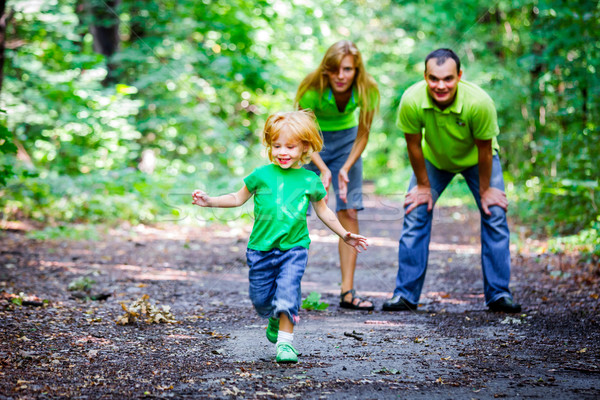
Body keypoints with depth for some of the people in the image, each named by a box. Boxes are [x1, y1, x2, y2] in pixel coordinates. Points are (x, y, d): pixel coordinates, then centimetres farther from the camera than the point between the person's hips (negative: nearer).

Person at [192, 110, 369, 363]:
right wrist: (210, 202, 0)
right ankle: (276, 318, 42)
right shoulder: (262, 175, -1)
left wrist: (345, 235, 19)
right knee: (261, 299, 8)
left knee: (287, 293, -17)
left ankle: (285, 341, -5)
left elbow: (323, 211, 16)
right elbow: (238, 198, 10)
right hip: (261, 249, 1)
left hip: (294, 249, -1)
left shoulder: (310, 181, 2)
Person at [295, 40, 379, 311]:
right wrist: (323, 169, -28)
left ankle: (347, 292, -2)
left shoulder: (367, 90, -23)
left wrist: (345, 169, -21)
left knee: (349, 213, -6)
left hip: (346, 139, 2)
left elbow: (362, 135, -10)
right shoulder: (313, 89, -30)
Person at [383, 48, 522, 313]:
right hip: (433, 159, 1)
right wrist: (424, 186, -8)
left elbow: (484, 149, -23)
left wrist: (485, 189, -12)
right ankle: (405, 294, 1)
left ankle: (498, 294, 1)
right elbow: (413, 145, -18)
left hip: (475, 159, -1)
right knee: (415, 216, -7)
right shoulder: (412, 101, -36)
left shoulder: (479, 102, -39)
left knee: (495, 217, -10)